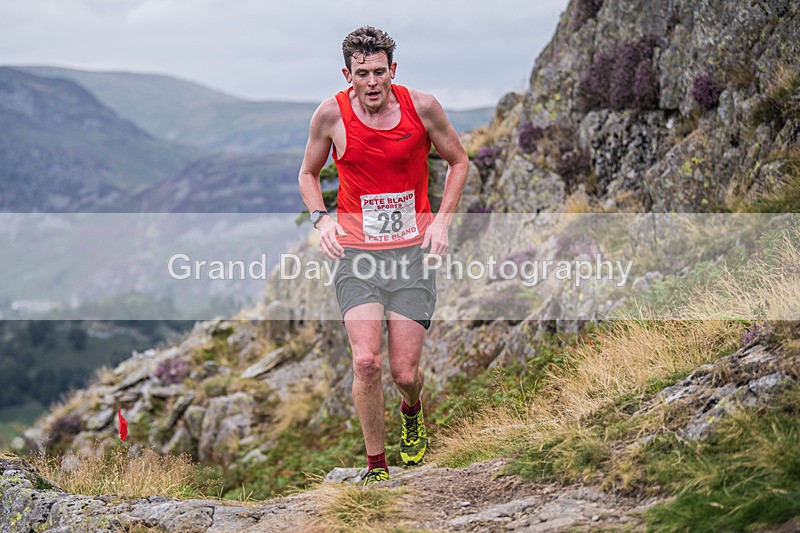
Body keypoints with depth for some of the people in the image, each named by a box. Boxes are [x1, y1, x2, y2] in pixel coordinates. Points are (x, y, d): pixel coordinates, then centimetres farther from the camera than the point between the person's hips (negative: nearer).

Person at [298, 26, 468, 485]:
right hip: (357, 255, 0)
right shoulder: (331, 114, -4)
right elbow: (309, 174, 13)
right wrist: (322, 218, -5)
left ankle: (412, 412, 38)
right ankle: (376, 466, 2)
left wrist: (442, 219, -2)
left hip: (412, 251, 0)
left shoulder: (422, 106, -5)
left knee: (405, 372, -1)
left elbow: (459, 162, 10)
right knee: (366, 361, -17)